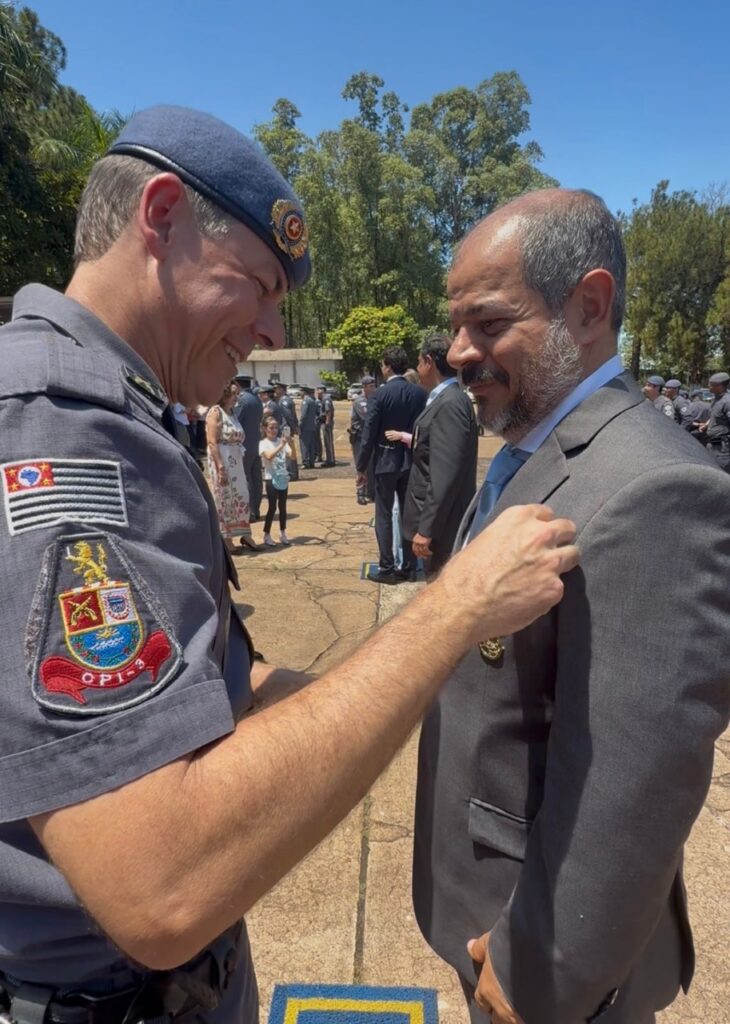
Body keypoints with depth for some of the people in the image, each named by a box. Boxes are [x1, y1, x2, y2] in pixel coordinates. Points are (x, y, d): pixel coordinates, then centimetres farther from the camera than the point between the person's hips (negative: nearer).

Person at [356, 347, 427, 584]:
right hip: (411, 460, 4)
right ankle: (409, 567, 18)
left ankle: (386, 569, 7)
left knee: (384, 516, 4)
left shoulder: (379, 394, -12)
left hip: (386, 461, -4)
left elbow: (369, 434, -12)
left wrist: (361, 467, -3)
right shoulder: (420, 393, 0)